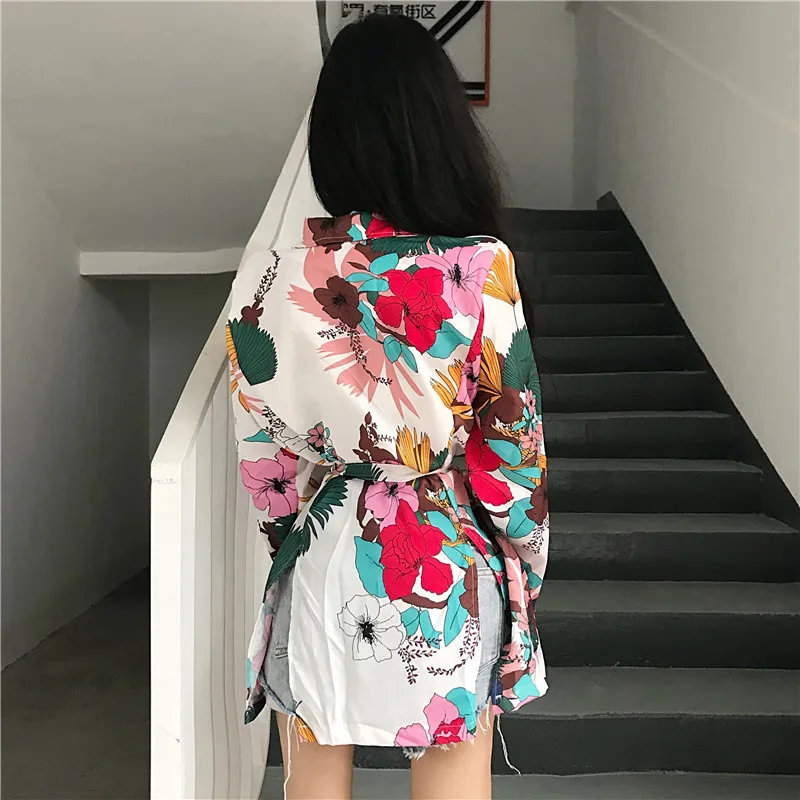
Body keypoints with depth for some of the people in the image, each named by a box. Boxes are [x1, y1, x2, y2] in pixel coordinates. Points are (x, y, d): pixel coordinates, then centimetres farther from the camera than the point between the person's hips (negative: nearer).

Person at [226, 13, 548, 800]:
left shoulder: (273, 281, -13)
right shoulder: (482, 271, -17)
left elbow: (265, 456, -3)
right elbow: (514, 445, -9)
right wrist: (522, 568, 7)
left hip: (320, 572, 1)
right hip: (450, 577, 0)